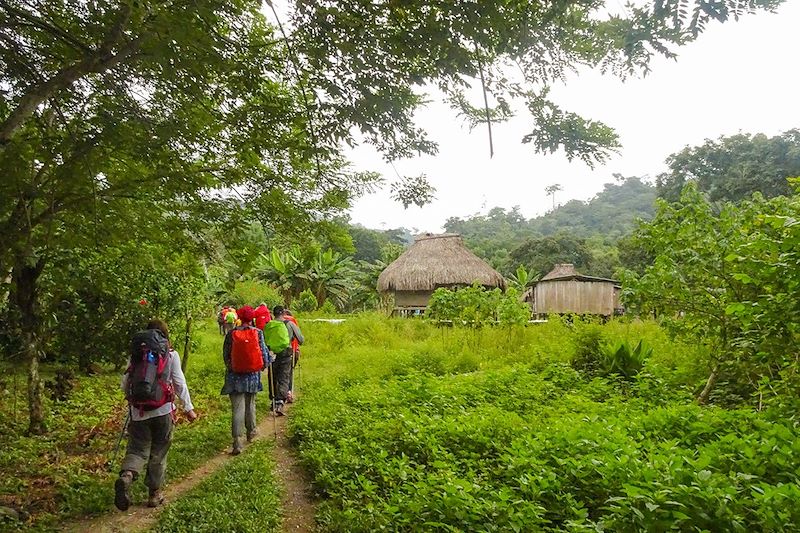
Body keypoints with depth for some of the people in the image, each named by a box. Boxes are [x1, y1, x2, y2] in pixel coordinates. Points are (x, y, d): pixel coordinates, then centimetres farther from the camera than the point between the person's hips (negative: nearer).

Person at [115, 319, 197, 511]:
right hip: (163, 410, -2)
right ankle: (155, 493, 18)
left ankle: (126, 475, -22)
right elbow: (179, 383, 0)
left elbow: (124, 384, 9)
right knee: (158, 453, 11)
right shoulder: (170, 354, 1)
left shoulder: (136, 354, 9)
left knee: (137, 450, 7)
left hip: (138, 411, 2)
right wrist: (188, 408, 7)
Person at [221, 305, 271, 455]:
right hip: (253, 374, 1)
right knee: (250, 404, 20)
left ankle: (237, 440, -9)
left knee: (237, 407, -1)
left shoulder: (231, 333, -7)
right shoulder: (258, 332, -8)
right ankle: (251, 432, 35)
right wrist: (265, 364, 16)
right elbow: (263, 351, -5)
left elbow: (226, 355, -1)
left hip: (235, 375, -1)